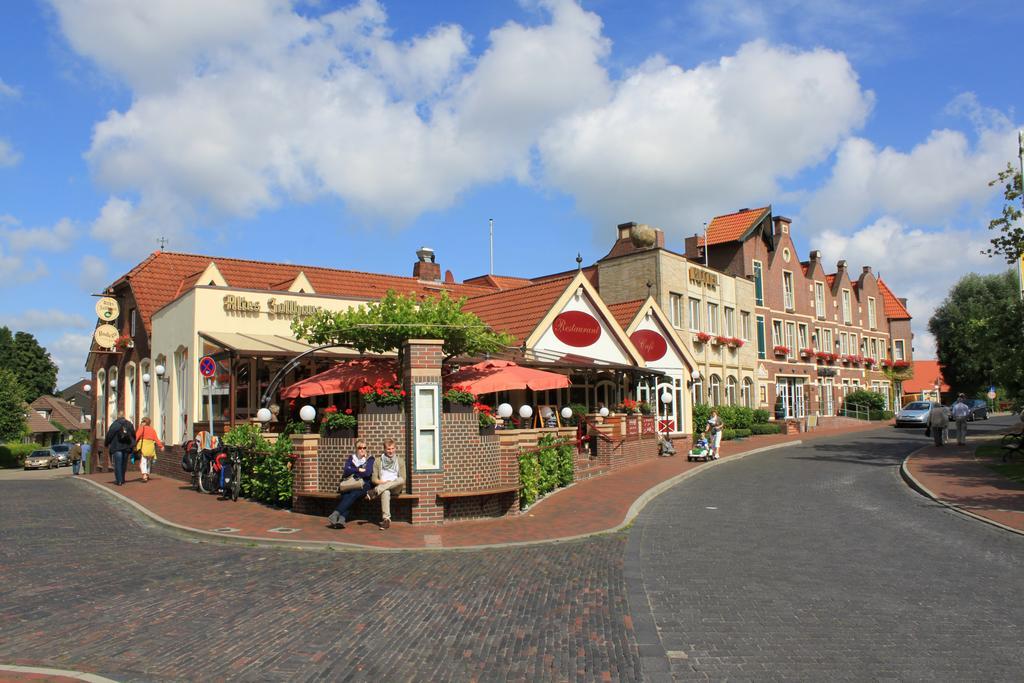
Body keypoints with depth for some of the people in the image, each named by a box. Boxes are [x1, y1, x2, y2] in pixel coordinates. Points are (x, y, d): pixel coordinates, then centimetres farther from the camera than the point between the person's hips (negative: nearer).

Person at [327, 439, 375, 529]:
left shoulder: (370, 459, 10)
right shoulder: (351, 458, 19)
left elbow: (367, 473, -6)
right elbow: (346, 471, 2)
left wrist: (352, 471, 0)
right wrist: (360, 470, -2)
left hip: (363, 485, -2)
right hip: (349, 485, 2)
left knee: (353, 494, -35)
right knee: (345, 496, -32)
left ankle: (335, 514, -47)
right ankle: (342, 519, -49)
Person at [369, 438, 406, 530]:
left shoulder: (400, 461, 14)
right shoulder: (378, 462, 13)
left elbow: (403, 479, 6)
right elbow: (374, 479, 6)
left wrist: (391, 483, -10)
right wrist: (383, 482, -12)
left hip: (395, 488, 1)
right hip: (382, 486, -1)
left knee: (401, 480, -36)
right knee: (385, 492, -40)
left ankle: (375, 491, -38)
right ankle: (386, 519, -47)